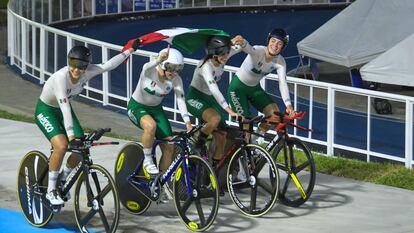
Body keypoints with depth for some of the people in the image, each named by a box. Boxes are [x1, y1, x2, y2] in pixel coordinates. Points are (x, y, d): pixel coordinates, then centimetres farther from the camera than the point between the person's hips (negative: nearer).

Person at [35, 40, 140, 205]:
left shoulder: (87, 72, -19)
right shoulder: (61, 77, -36)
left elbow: (109, 65, -8)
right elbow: (64, 106, -42)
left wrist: (130, 50, -10)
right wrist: (71, 135, -47)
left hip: (64, 110, 6)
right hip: (45, 111, -6)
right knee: (61, 146, -28)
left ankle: (62, 181, 19)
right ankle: (50, 191, -11)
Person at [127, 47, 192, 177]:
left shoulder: (176, 80, -15)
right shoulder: (149, 70, -27)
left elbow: (180, 100, -22)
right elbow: (147, 68, -51)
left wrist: (188, 122, -37)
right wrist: (158, 60, -74)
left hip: (156, 109, 5)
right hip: (137, 107, -5)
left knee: (169, 147, -8)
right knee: (151, 125, -39)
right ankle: (147, 160, -17)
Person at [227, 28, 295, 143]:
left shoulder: (280, 62, -13)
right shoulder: (258, 51, -29)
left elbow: (282, 83, -20)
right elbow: (248, 49, -52)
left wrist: (288, 105, -35)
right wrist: (242, 42, -77)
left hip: (254, 89, 6)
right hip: (238, 87, -6)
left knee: (275, 113, -9)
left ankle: (252, 140, 11)